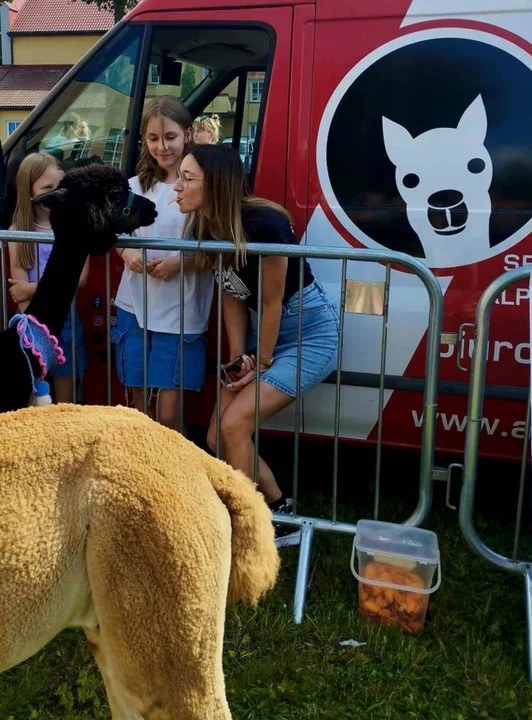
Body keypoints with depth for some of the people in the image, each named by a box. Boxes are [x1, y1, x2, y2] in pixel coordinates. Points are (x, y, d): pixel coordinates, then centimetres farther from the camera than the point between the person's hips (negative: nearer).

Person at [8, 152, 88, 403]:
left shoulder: (75, 226, -5)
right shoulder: (18, 231, -2)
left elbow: (80, 278, -11)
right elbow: (19, 288, -7)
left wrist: (34, 288, -16)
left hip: (66, 322, 0)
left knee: (65, 404, 10)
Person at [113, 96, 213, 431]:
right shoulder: (135, 186, 8)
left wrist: (181, 262, -19)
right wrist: (127, 253, -3)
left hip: (181, 314, -4)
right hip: (135, 307, 5)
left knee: (168, 414, -2)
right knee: (139, 402, 15)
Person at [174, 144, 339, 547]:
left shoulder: (262, 224, -28)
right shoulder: (204, 227, -5)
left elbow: (272, 302, -20)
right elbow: (232, 296, 1)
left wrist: (262, 364, -10)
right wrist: (238, 357, -6)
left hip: (311, 332, -8)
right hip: (262, 329, 8)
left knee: (235, 425, -17)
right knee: (218, 438, 5)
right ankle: (280, 515, 20)